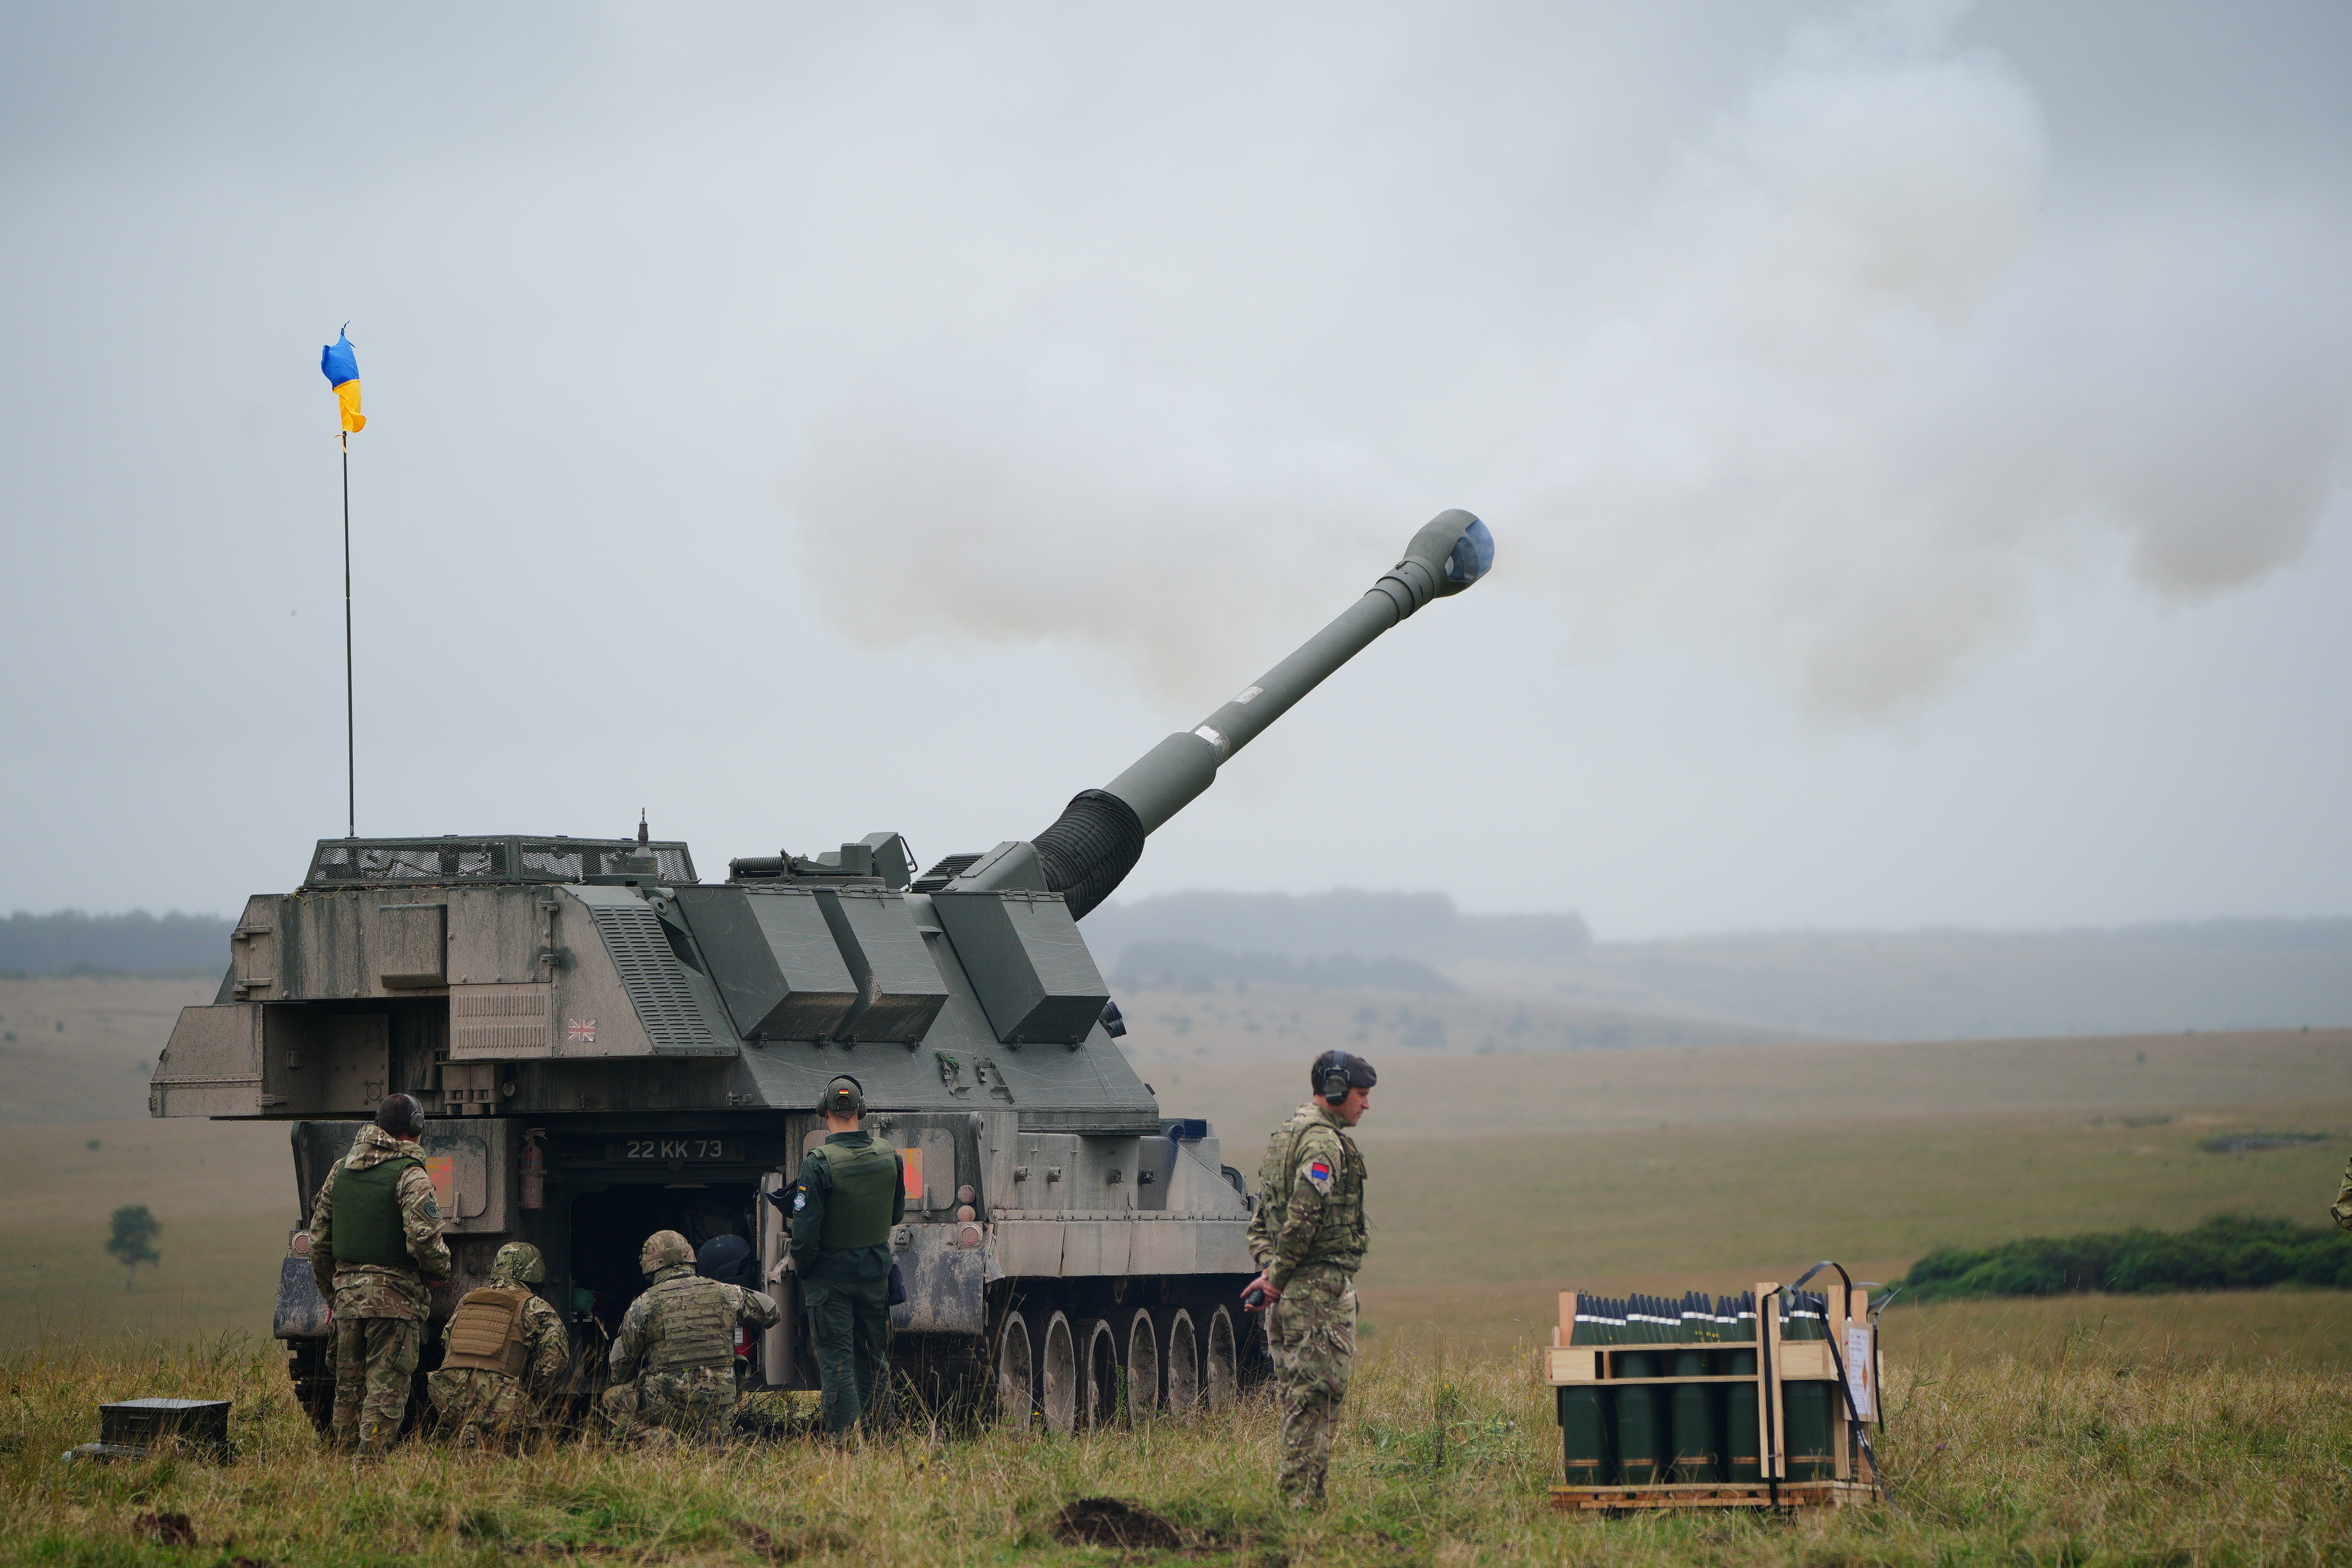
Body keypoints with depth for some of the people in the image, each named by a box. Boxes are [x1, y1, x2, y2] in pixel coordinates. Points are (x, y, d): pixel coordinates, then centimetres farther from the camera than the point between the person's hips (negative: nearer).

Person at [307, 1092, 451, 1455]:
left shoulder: (341, 1170, 11)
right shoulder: (410, 1176, -11)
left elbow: (319, 1240, 15)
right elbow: (423, 1238, -21)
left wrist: (332, 1293, 24)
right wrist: (440, 1271, -1)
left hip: (347, 1293, 6)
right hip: (395, 1297, -6)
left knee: (348, 1388, 15)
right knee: (386, 1387, -4)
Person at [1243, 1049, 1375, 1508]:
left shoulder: (1283, 1137, 18)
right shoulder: (1324, 1143, -14)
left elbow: (1262, 1217, 18)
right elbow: (1303, 1219, -22)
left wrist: (1268, 1269, 7)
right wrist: (1277, 1278, -14)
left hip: (1289, 1287, 10)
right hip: (1322, 1285, -10)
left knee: (1297, 1393, 13)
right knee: (1318, 1394, -7)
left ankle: (1294, 1490, 16)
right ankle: (1305, 1497, -8)